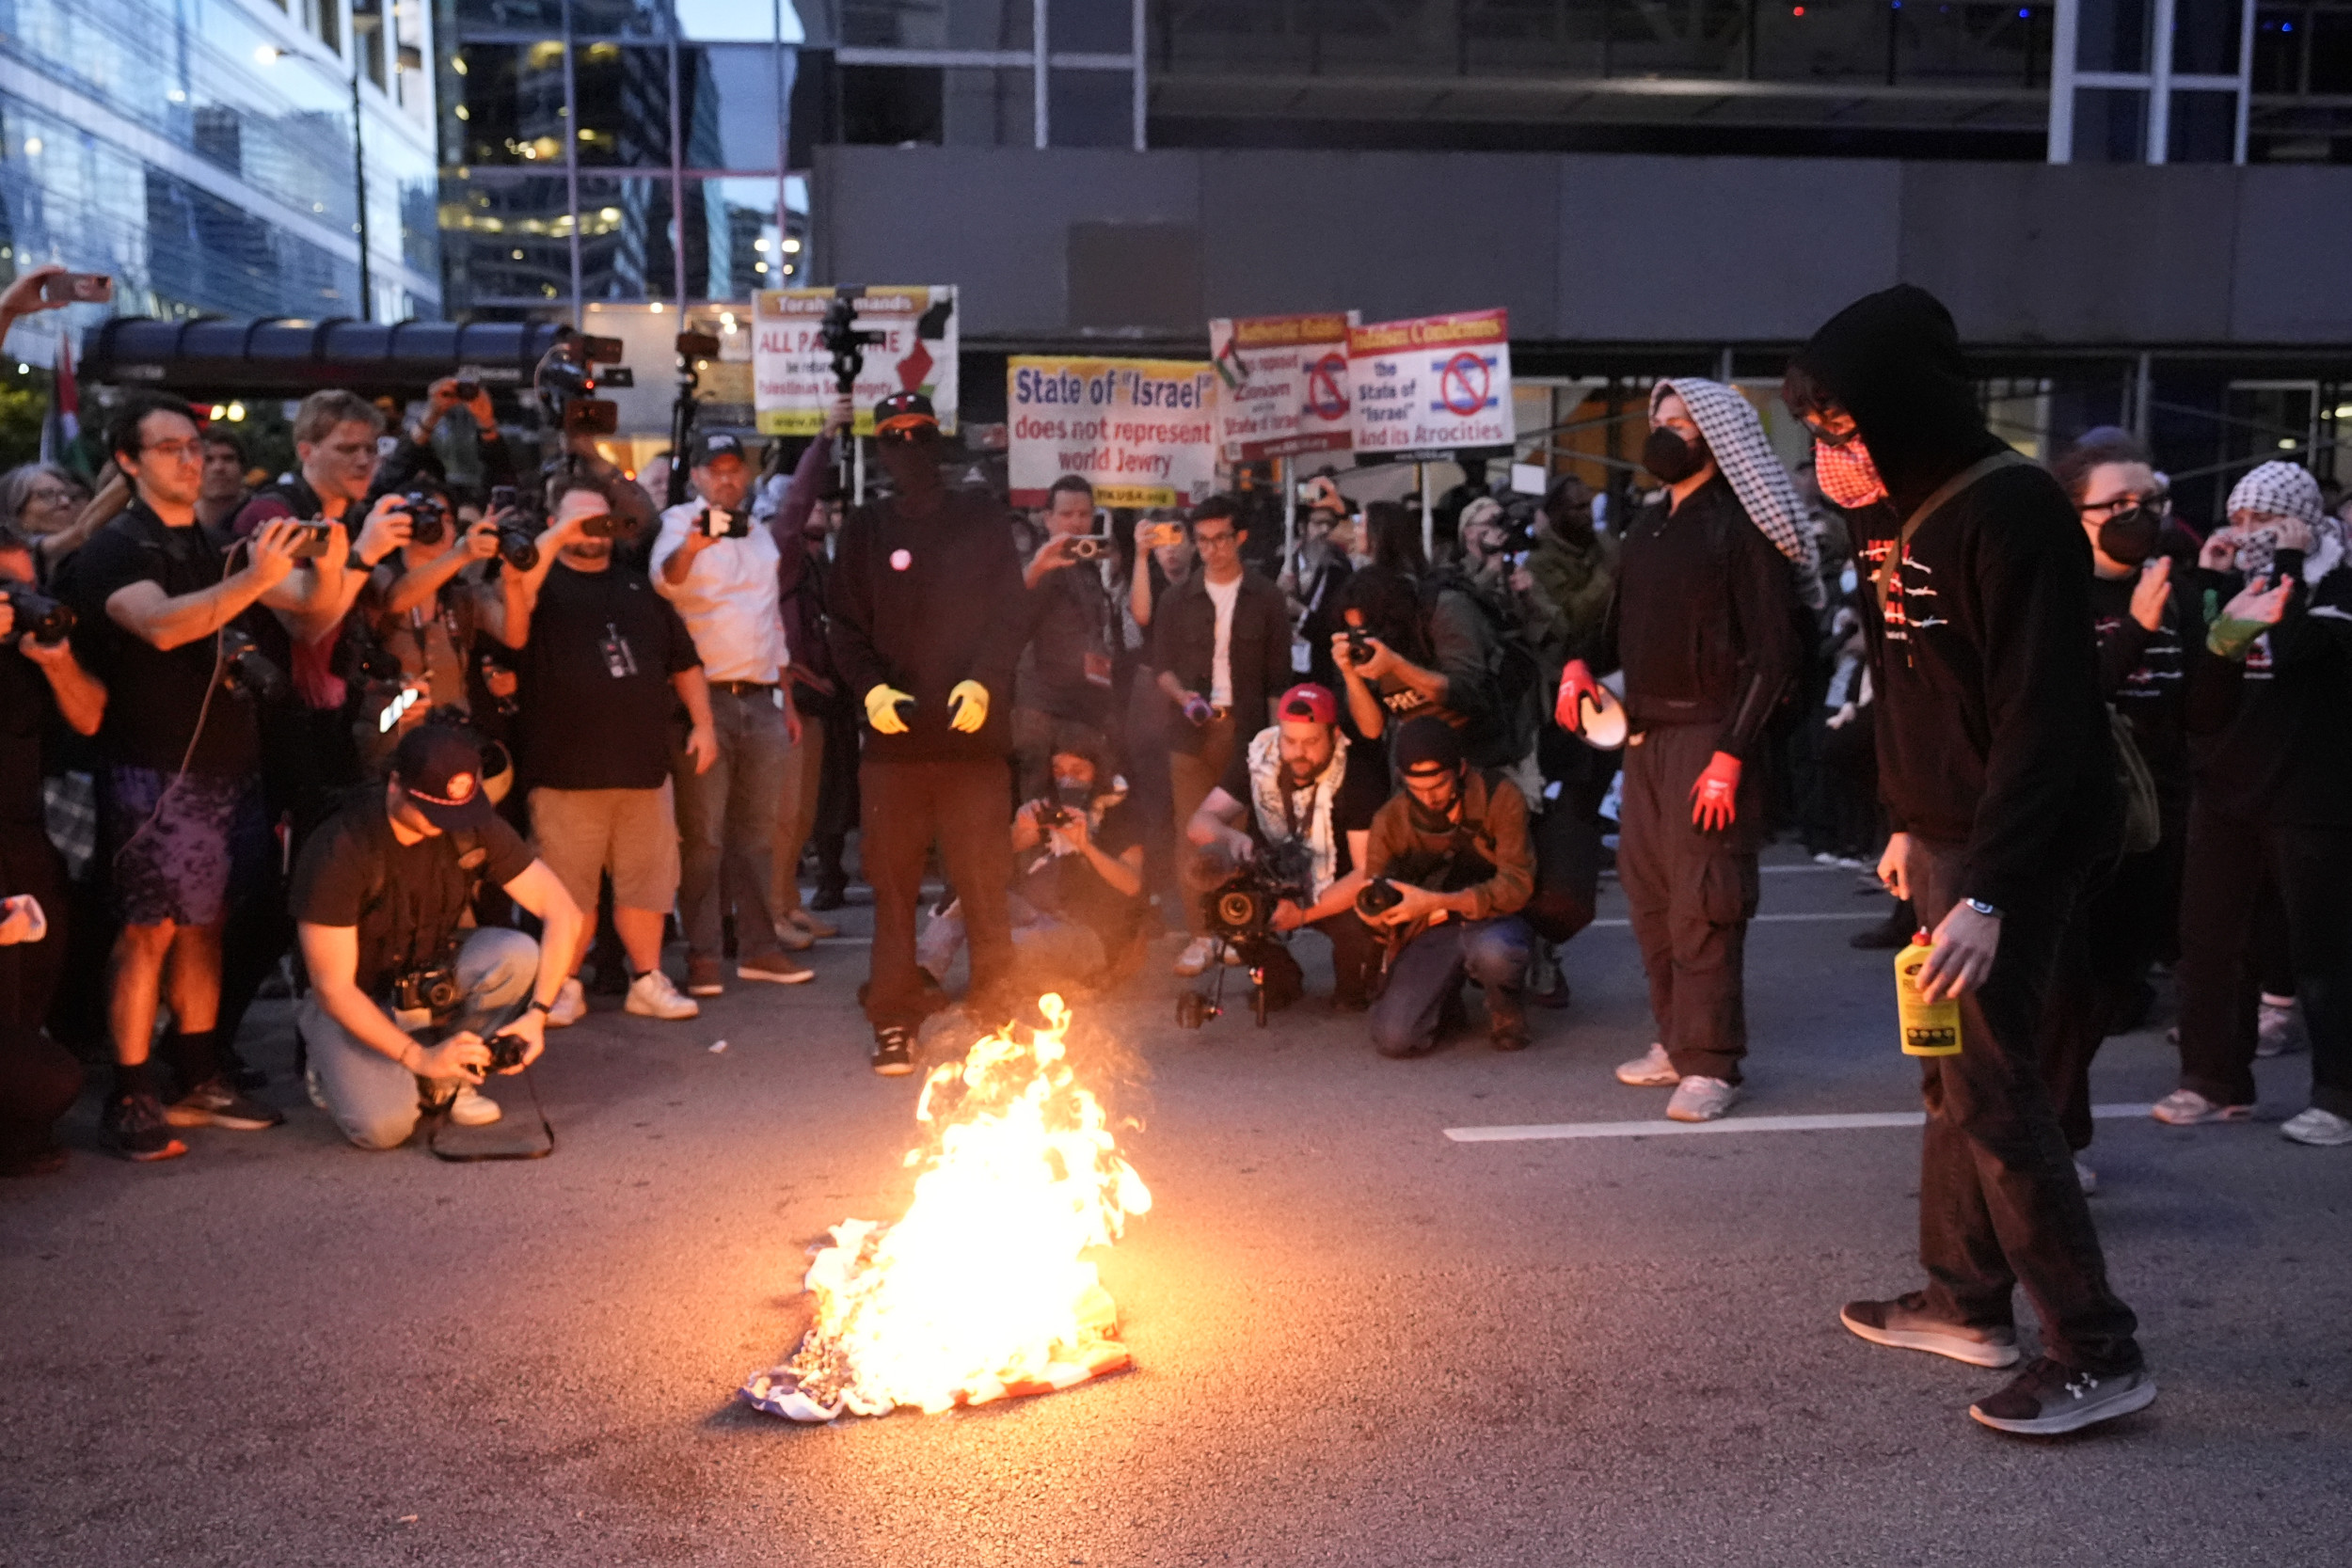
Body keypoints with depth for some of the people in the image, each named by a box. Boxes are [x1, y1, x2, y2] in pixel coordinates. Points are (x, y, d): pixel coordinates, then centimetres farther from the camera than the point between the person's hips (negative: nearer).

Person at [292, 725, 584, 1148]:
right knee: (384, 1125, -29)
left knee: (519, 957, -27)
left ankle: (447, 1079, -4)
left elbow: (563, 913, -16)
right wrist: (418, 1056, -33)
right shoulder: (339, 853, -27)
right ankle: (336, 1070, 8)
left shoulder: (473, 828, -15)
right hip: (356, 999, -4)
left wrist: (537, 1013, -29)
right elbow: (332, 987, -25)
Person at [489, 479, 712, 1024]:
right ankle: (566, 986, 13)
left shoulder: (639, 586, 19)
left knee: (648, 879, 6)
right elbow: (514, 589, -20)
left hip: (644, 764, 4)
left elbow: (684, 661, 20)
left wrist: (702, 724, 10)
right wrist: (556, 538, -16)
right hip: (567, 769, -3)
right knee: (569, 887, 1)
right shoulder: (544, 581, 7)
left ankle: (648, 982, 16)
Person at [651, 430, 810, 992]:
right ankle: (703, 955, 3)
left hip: (762, 701, 6)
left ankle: (758, 945, 18)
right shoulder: (681, 524, -3)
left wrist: (787, 700, 19)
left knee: (757, 830, 10)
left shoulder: (761, 537, 17)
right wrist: (688, 549, -48)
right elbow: (665, 578, -25)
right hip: (706, 699, -6)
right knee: (703, 835, -3)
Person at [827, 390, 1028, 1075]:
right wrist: (870, 687, -10)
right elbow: (846, 625, 8)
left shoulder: (983, 521, 9)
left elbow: (1010, 616, 4)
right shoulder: (866, 528, 13)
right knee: (892, 883, 3)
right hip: (893, 735, 1)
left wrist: (983, 681, -14)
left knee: (985, 881, -1)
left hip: (974, 734, -1)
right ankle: (893, 1021, 10)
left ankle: (996, 1010, 8)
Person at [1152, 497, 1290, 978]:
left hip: (1247, 728, -1)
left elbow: (1278, 672, 6)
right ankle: (1200, 934, 4)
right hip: (1191, 731, 1)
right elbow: (1162, 664, 10)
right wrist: (1182, 696, -10)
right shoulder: (1177, 599, 9)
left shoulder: (1266, 598, 5)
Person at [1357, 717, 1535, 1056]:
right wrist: (1376, 912, -24)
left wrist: (1435, 903, -28)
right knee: (1393, 1038, -20)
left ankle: (1507, 1009, -2)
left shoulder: (1500, 797, -12)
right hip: (1430, 931, 2)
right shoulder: (1390, 819, -2)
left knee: (1493, 953, -41)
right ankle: (1446, 999, 17)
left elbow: (1516, 884, -17)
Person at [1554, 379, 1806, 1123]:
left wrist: (1730, 756, -18)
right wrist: (1582, 665, 1)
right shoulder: (1647, 524, 15)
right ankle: (1675, 1039, 23)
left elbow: (1772, 652, -12)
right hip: (1645, 732, 8)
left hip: (1708, 735, -8)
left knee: (1701, 906, -6)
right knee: (1648, 895, 10)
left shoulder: (1741, 528, -8)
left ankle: (1710, 1065, 3)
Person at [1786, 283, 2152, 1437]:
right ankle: (1967, 1300, 29)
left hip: (2012, 849, -9)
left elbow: (2045, 721, -24)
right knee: (1950, 1073, 15)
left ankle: (2096, 1352, 5)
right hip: (1947, 837, 9)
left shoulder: (2010, 516, -20)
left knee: (1988, 1084, -6)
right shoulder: (1901, 515, 8)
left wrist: (1987, 895, -28)